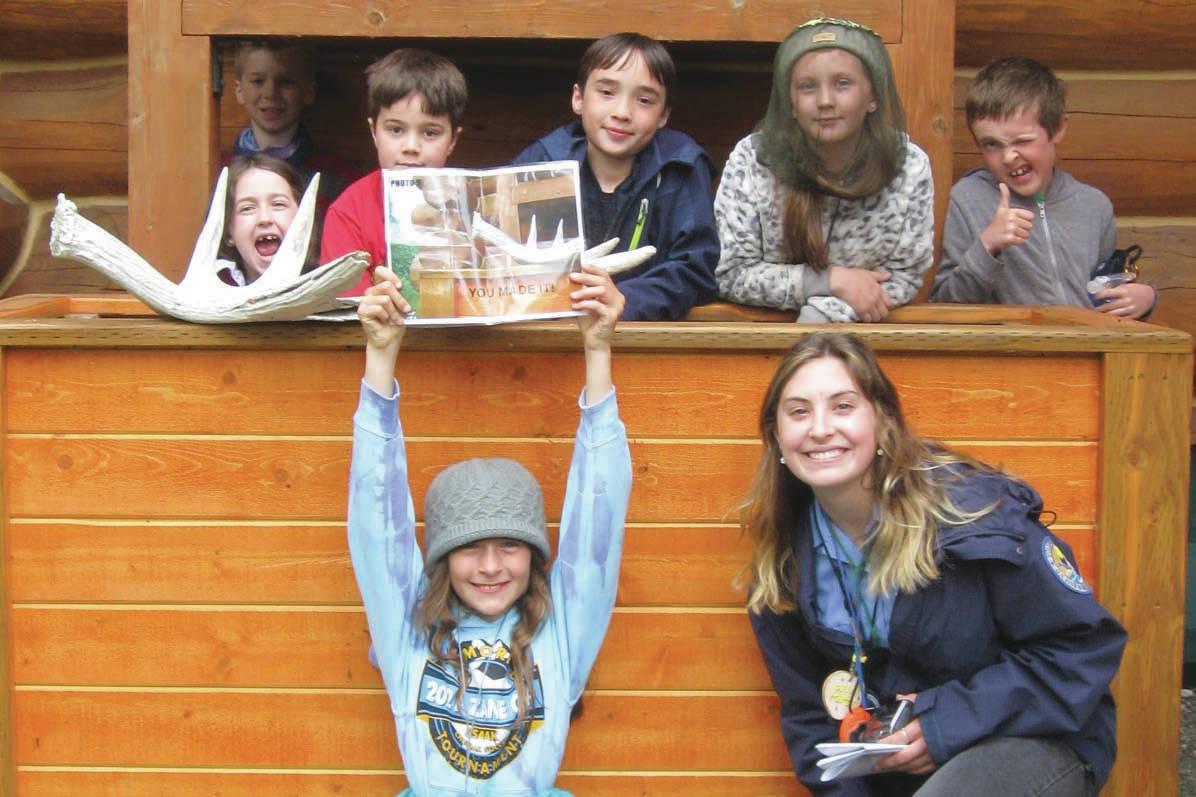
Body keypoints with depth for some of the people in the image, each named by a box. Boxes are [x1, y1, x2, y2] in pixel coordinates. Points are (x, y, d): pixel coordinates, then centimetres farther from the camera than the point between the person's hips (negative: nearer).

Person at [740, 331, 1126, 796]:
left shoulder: (972, 513, -19)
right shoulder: (782, 562, -2)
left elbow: (1087, 647, -13)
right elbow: (808, 710, 9)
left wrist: (951, 722, -19)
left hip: (1033, 740, -6)